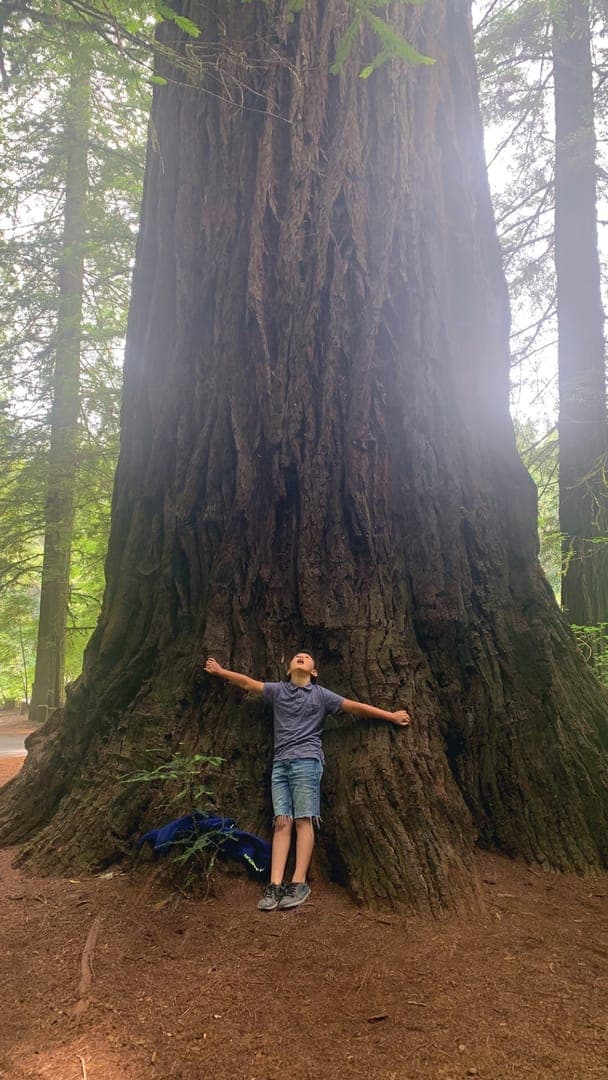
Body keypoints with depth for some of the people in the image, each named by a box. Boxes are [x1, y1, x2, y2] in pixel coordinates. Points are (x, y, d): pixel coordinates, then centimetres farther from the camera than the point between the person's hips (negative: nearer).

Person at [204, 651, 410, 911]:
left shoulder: (320, 694, 11)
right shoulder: (278, 690, 17)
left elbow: (356, 707, 11)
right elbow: (247, 682, 24)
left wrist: (391, 716, 11)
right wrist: (220, 671, 28)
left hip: (306, 761, -2)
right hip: (280, 763, 2)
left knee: (303, 820, -9)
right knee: (282, 822, -5)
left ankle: (299, 883, -10)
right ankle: (275, 885, -11)